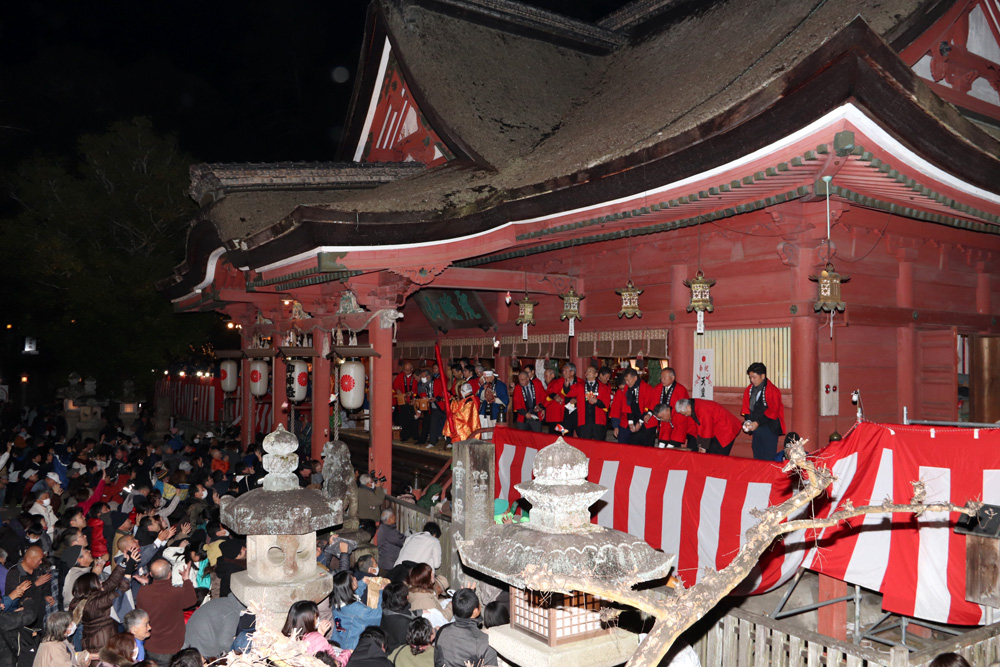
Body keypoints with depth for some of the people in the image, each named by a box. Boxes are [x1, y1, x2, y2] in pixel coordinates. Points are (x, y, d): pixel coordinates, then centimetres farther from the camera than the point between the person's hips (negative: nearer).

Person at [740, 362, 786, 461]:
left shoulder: (772, 391, -13)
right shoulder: (749, 390, 7)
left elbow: (773, 411, -15)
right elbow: (746, 408, 12)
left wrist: (758, 423, -17)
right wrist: (747, 421, -5)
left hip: (769, 428, -6)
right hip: (756, 427, 6)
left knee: (768, 458, -5)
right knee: (757, 457, 12)